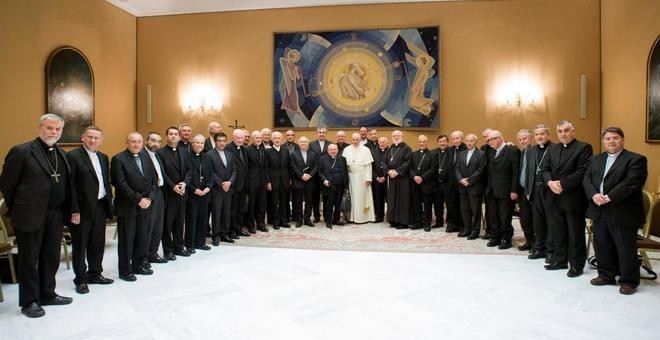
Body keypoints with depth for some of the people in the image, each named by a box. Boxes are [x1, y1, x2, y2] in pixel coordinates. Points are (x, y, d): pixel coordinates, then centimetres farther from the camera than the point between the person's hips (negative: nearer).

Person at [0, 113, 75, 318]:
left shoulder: (61, 154, 10)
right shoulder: (21, 151, -9)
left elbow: (68, 185, 10)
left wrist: (73, 209, 4)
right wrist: (17, 210, -1)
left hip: (56, 215, 6)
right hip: (31, 216, -6)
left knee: (51, 258, 15)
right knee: (29, 260, 8)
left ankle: (47, 294, 30)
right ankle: (29, 301, 21)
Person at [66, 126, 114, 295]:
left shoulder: (103, 157, 12)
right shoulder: (73, 156, -10)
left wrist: (109, 201, 9)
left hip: (100, 206, 7)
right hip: (82, 208, -6)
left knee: (98, 243, 15)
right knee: (80, 245, 6)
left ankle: (95, 273, 30)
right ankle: (80, 279, 18)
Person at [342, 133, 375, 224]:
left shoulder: (366, 150, 1)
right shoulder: (346, 150, 4)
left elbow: (368, 165, -2)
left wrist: (368, 178, -8)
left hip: (362, 177, -1)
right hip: (351, 177, 1)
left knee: (362, 196, 2)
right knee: (352, 197, 4)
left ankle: (363, 216, 9)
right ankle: (351, 217, 10)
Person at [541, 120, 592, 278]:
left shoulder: (584, 147, -5)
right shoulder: (552, 148, 14)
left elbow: (582, 172, -15)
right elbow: (545, 169, 9)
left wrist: (562, 184, -18)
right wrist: (550, 182, -10)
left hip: (573, 198, -6)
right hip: (554, 197, 6)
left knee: (575, 233, 4)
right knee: (557, 232, 13)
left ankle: (576, 264, 16)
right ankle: (560, 260, 26)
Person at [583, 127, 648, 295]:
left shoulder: (636, 160, -5)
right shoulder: (595, 160, 15)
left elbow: (631, 183, -17)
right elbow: (586, 179, 7)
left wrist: (608, 198, -21)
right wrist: (594, 195, -12)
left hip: (623, 213, -6)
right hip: (599, 212, 6)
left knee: (625, 249, 3)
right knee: (602, 246, 14)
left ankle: (628, 281, 17)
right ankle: (606, 275, 28)